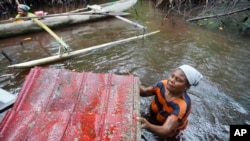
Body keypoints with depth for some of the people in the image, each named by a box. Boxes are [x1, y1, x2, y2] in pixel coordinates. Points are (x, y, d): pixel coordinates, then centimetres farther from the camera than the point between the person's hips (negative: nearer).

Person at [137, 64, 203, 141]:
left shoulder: (182, 105, -40)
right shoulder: (164, 84, -26)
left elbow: (166, 130, -50)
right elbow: (144, 91, -14)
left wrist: (148, 126, -70)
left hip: (170, 135, -4)